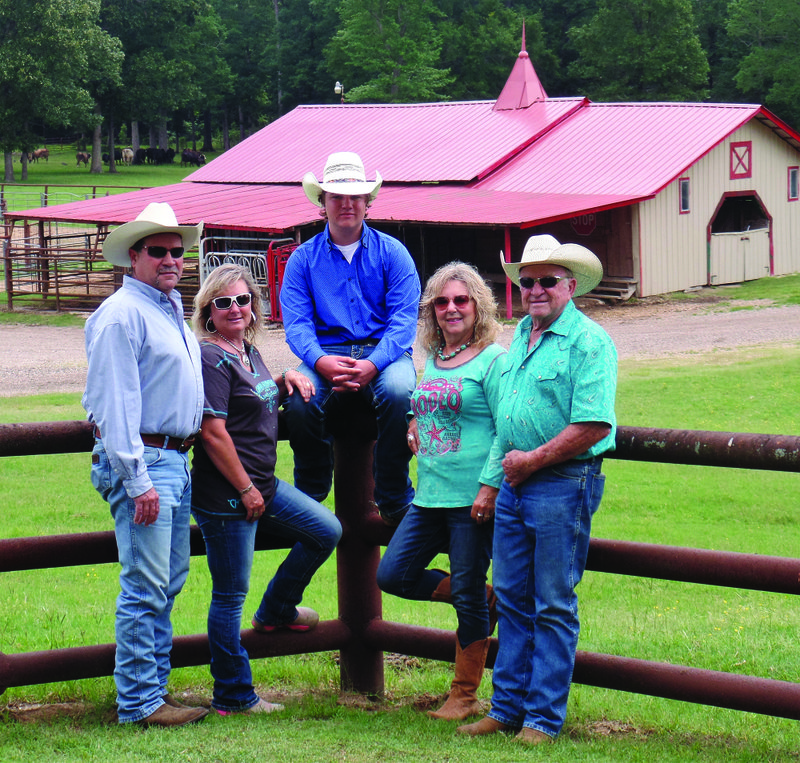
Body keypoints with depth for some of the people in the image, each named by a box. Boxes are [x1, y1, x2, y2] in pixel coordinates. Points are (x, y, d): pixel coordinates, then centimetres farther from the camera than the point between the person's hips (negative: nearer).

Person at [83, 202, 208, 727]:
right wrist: (137, 480, -21)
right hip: (143, 461, -10)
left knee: (170, 580, 13)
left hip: (177, 460, 10)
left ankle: (155, 687, 20)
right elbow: (115, 402, -17)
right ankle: (139, 701, -4)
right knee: (145, 587, -8)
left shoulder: (173, 309, 17)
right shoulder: (122, 313, -12)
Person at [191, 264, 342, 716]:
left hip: (262, 487, 9)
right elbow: (213, 432, -21)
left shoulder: (248, 350, 11)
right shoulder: (212, 358, -16)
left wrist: (286, 381, 10)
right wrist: (246, 490, -17)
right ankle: (233, 697, 7)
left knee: (327, 531, 17)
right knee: (230, 595, -2)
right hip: (226, 496, -9)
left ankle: (276, 610, 33)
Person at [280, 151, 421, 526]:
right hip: (327, 352, 1)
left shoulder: (391, 253, 8)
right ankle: (308, 500, -10)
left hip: (382, 351, -1)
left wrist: (373, 364, -21)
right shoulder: (303, 258, 11)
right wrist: (321, 362, -22)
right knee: (300, 401, -31)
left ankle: (394, 502, -21)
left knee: (398, 390, -35)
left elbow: (404, 318, -3)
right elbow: (296, 323, 1)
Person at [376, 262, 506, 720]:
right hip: (430, 495, 8)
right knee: (394, 574, 6)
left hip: (473, 497, -8)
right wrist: (417, 426, 14)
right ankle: (488, 598, 22)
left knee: (469, 597, 0)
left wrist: (491, 489, -19)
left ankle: (465, 696, 13)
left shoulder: (494, 359, -8)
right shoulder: (434, 360, 15)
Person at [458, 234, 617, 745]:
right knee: (512, 599, 11)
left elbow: (594, 425, -20)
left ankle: (544, 717, 4)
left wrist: (533, 459, -13)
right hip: (516, 484, 8)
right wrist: (503, 467, 13)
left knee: (554, 605, -1)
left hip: (564, 484, -8)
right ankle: (507, 707, 19)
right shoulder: (521, 336, 15)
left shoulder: (589, 341, -11)